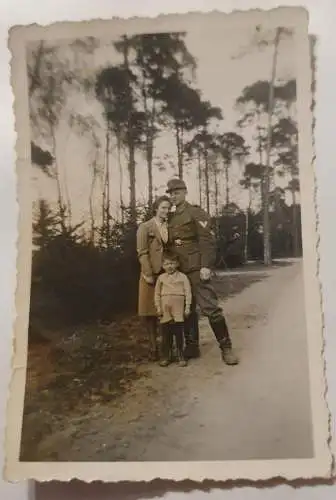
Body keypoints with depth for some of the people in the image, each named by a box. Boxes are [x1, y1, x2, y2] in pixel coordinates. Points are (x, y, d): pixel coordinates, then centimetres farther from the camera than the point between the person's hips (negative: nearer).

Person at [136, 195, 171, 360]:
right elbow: (142, 253, -7)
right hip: (152, 274, -3)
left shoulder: (170, 228, 14)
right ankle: (153, 347, 11)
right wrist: (148, 275, -14)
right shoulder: (145, 227, 0)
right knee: (150, 311, 2)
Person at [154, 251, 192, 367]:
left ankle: (181, 356, 14)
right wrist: (158, 308, 2)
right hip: (165, 311, 2)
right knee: (166, 335, 6)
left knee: (179, 334, 4)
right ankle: (166, 357, 14)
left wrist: (187, 307, -5)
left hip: (179, 311, -1)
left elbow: (188, 293, 0)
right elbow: (157, 294, 8)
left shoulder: (182, 277, 2)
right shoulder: (161, 277, 7)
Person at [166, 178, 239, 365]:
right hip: (178, 271, 7)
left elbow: (208, 240, -12)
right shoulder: (170, 218, 15)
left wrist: (206, 266, -20)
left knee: (210, 307, -8)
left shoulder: (196, 213, -4)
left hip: (196, 269, -7)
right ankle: (192, 347, 22)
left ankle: (226, 347, -1)